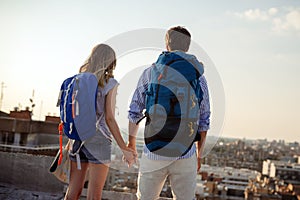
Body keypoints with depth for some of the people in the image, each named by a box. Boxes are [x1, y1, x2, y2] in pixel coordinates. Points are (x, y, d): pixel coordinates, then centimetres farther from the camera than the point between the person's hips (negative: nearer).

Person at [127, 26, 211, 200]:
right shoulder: (198, 78, 4)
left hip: (154, 152, 0)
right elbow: (203, 121, 7)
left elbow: (134, 112, 5)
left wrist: (131, 142, 20)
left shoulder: (151, 73, 1)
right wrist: (199, 154, 17)